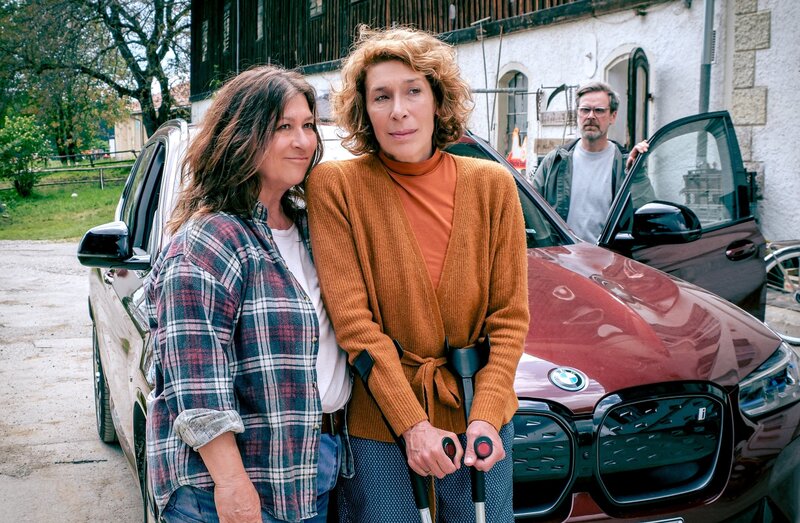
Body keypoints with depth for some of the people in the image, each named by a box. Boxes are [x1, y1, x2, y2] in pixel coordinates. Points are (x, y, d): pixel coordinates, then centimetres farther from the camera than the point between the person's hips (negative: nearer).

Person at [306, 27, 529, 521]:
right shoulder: (335, 185, -10)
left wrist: (485, 416, -12)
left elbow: (510, 317, -1)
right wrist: (414, 424, -17)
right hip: (380, 421, -2)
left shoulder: (492, 184, -2)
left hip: (480, 413, 3)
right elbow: (353, 322, -13)